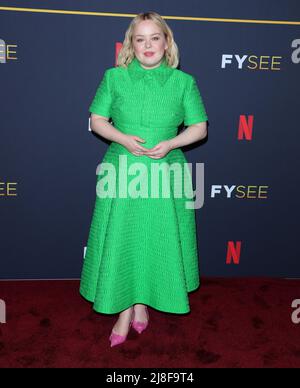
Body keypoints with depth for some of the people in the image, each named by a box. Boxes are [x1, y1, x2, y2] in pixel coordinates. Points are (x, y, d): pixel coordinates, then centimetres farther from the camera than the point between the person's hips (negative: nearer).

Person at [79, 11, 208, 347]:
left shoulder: (183, 81, 2)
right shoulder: (114, 77, 3)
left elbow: (199, 127, 4)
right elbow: (97, 121, 5)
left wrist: (170, 143, -13)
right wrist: (124, 139, -13)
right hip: (122, 171, 0)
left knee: (158, 240, 8)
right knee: (120, 240, 3)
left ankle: (143, 304, 31)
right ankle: (124, 313, 19)